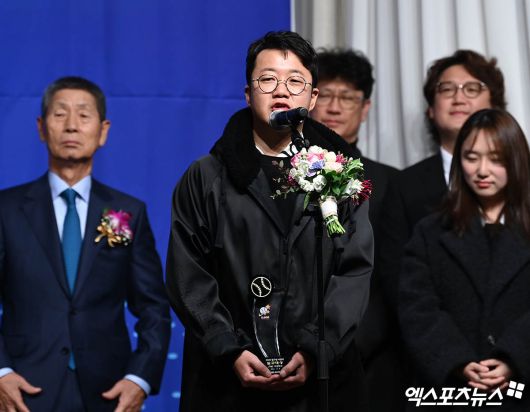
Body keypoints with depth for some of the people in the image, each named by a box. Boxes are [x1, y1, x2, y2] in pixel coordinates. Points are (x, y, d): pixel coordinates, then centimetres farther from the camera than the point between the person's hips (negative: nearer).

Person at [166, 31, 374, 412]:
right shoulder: (205, 179, 6)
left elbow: (355, 271, -1)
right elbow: (189, 278, 0)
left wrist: (314, 351, -13)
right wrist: (231, 352, -12)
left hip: (321, 377, 0)